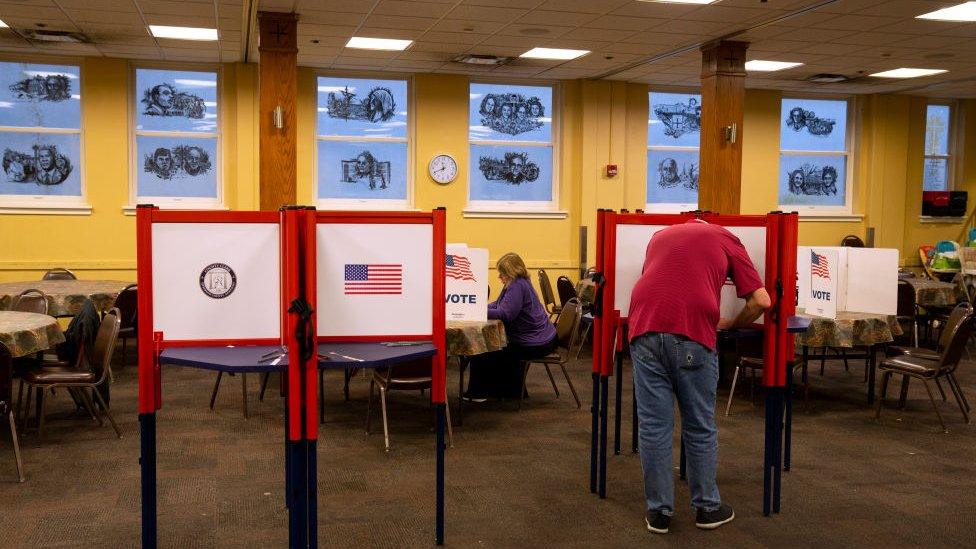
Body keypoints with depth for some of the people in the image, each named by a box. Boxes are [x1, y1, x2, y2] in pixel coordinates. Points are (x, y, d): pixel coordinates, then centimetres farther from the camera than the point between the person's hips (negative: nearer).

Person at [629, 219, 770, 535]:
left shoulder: (660, 235, 29)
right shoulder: (726, 239, 19)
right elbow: (761, 301, 11)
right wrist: (733, 324, 27)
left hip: (645, 328, 3)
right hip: (692, 334, -2)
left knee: (653, 425, 8)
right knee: (700, 427, 12)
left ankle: (659, 512, 16)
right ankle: (707, 508, 25)